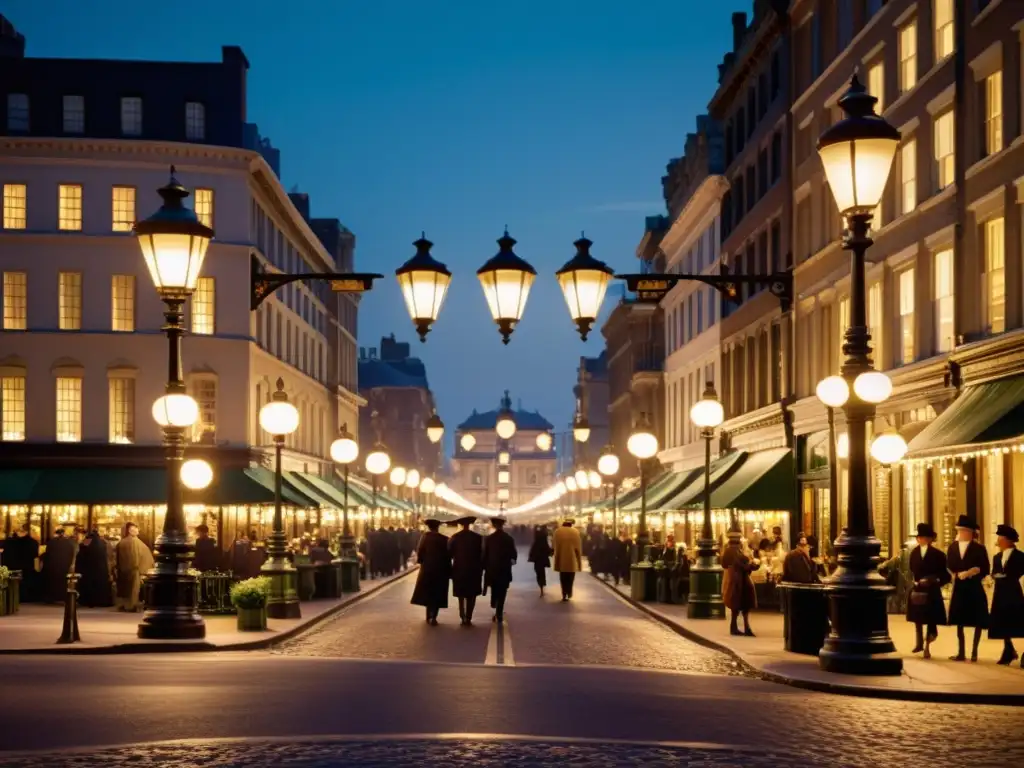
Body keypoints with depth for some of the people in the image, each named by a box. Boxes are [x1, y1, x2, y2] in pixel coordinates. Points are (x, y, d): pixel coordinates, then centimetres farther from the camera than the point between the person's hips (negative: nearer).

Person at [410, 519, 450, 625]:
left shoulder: (425, 537, -6)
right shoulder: (444, 539, -6)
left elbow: (419, 552, -8)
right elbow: (448, 556, -4)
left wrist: (419, 560, 13)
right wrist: (449, 572, 2)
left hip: (427, 569, 1)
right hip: (441, 570, -1)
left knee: (427, 593, 15)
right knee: (437, 594, 5)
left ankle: (429, 616, 19)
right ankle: (433, 617, -6)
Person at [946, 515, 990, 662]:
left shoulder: (979, 548, -6)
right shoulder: (953, 547, 7)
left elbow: (985, 570, -9)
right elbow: (949, 567, 3)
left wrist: (971, 573, -17)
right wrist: (959, 575, -12)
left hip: (974, 589, -4)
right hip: (959, 589, 4)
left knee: (978, 622, 2)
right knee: (959, 621, 7)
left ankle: (974, 652, 9)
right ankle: (961, 653, 14)